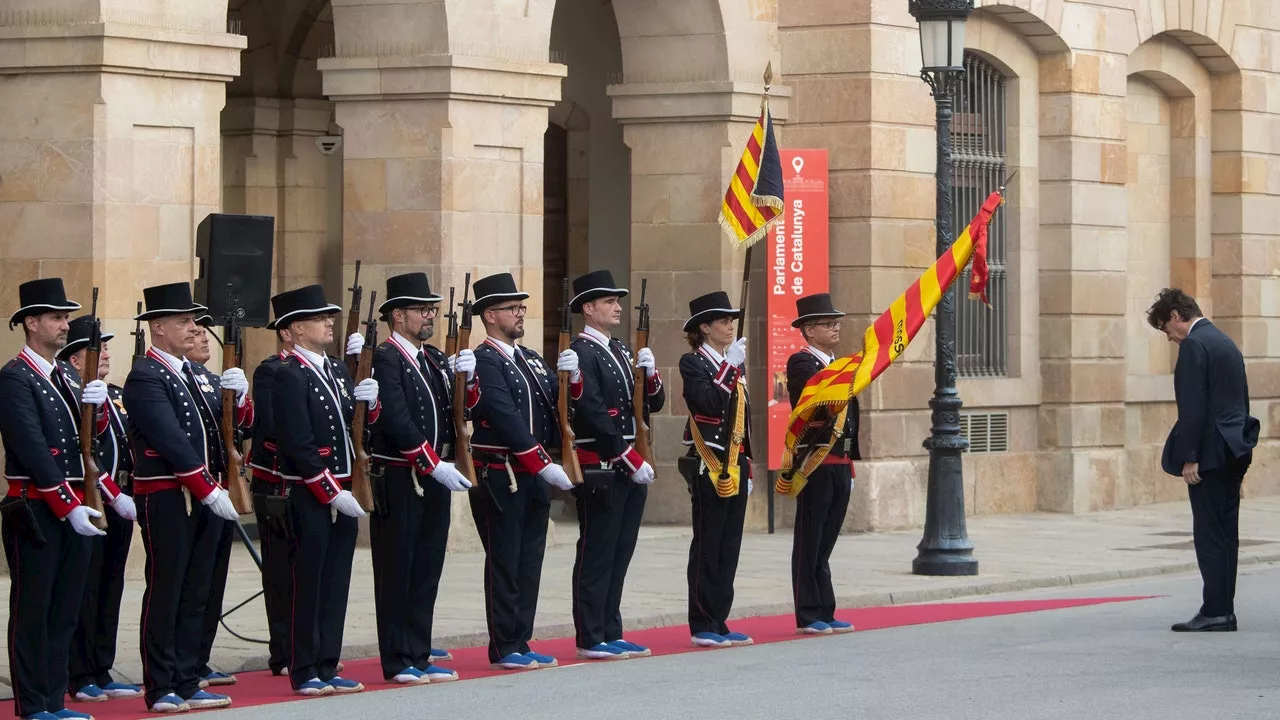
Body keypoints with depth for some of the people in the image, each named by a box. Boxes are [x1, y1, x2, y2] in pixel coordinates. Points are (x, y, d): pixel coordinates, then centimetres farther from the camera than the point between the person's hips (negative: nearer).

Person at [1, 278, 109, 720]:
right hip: (36, 510, -8)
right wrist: (69, 506, -19)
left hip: (75, 507, 8)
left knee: (65, 612, 10)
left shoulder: (68, 376, 15)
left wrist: (96, 404, -9)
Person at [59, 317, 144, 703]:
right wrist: (113, 497, -22)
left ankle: (101, 673, 17)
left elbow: (132, 446, 17)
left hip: (120, 504, 8)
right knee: (84, 590, -3)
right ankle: (82, 679, 1)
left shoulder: (117, 395, 16)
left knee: (110, 589, 11)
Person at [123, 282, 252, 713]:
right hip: (166, 497, -8)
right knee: (165, 592, -4)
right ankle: (161, 690, 0)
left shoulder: (197, 374, 17)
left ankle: (187, 684, 15)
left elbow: (240, 422, 16)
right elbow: (171, 441, -18)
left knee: (197, 593, 10)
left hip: (206, 496, 8)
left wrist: (239, 395, -7)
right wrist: (210, 491, -21)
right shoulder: (145, 378, -11)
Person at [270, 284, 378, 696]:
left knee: (336, 583, 10)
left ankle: (327, 667, 15)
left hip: (343, 493, 8)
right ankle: (305, 674, 3)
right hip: (310, 496, -8)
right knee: (309, 584, -2)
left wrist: (369, 404, -4)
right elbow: (299, 445, -18)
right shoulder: (290, 376, -12)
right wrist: (331, 492, -19)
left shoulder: (337, 369, 14)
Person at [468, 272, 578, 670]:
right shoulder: (484, 362, -12)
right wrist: (545, 466, -23)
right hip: (499, 476, -8)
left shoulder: (531, 360, 16)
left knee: (529, 562, 9)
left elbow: (558, 407, 13)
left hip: (533, 476, 8)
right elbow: (507, 420, -20)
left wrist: (572, 379, -9)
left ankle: (521, 643, 15)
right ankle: (505, 649, 2)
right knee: (504, 562, -3)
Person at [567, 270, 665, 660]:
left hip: (631, 468, 9)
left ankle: (611, 634, 16)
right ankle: (591, 639, 0)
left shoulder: (621, 351, 17)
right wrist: (630, 460, -17)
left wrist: (650, 374, -3)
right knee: (596, 555, -4)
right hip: (600, 470, -9)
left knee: (620, 554, 11)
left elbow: (654, 404, 18)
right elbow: (594, 416, -18)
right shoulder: (581, 354, -11)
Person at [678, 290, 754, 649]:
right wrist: (731, 367, -21)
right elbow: (708, 402, -23)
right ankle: (703, 627, -1)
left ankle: (718, 623, 12)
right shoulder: (693, 363, -7)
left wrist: (747, 466, 18)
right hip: (709, 467, -8)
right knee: (708, 547, -4)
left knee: (729, 547, 8)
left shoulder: (734, 363, 18)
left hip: (735, 465, 8)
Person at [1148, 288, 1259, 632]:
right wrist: (1238, 446, 21)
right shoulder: (1225, 343, 18)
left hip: (1210, 452, -9)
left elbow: (1193, 407, -18)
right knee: (1226, 534, 10)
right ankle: (1224, 612, 12)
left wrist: (1189, 458, -17)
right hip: (1235, 451, 9)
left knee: (1209, 535, -8)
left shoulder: (1193, 345, -12)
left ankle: (1215, 612, -9)